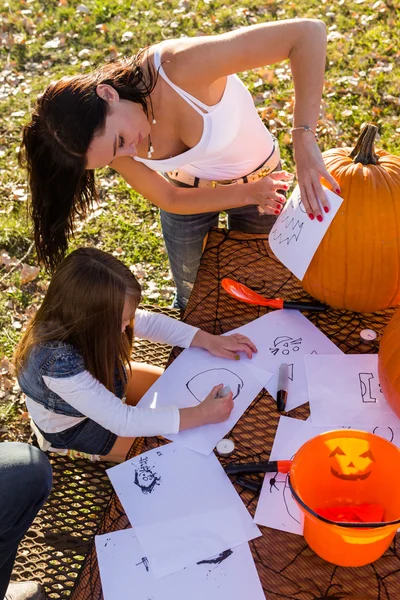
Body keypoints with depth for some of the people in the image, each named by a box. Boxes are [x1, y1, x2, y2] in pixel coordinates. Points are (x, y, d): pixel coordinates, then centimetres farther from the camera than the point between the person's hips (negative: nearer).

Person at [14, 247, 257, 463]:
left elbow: (148, 322, -12)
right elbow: (122, 420, -39)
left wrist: (209, 341, -21)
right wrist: (202, 414, -37)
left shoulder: (80, 322, -27)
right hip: (73, 425, -5)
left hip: (100, 381, 6)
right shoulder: (59, 365, -45)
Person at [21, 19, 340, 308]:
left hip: (257, 175, -2)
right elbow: (169, 199, -15)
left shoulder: (181, 67, -43)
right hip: (189, 190, 2)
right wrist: (247, 194, -26)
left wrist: (304, 141, -51)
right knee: (191, 294, 21)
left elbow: (309, 31, -45)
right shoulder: (103, 134, -27)